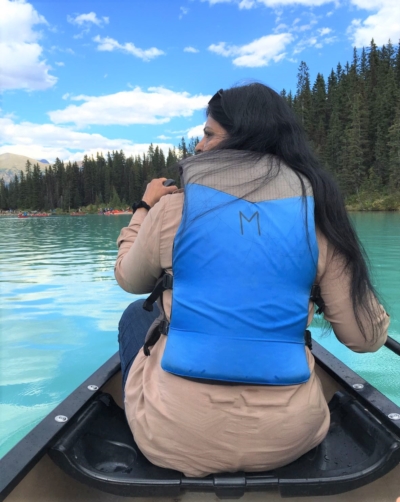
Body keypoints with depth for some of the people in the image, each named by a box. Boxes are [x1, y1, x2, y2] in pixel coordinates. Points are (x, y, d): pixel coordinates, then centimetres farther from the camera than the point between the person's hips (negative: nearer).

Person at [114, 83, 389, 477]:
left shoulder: (173, 208, -9)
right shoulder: (316, 213, -5)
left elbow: (129, 280, 12)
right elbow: (366, 337, -1)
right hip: (286, 436, 3)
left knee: (136, 315, 26)